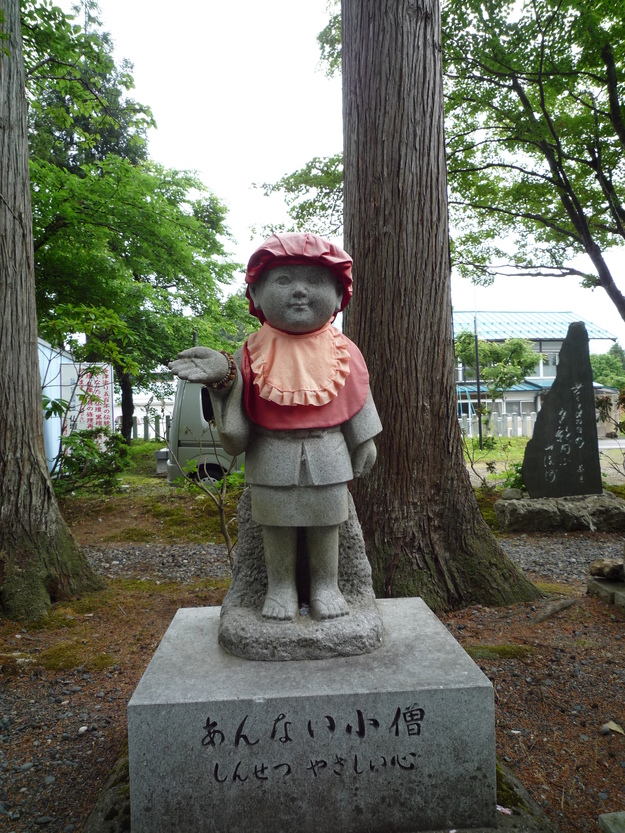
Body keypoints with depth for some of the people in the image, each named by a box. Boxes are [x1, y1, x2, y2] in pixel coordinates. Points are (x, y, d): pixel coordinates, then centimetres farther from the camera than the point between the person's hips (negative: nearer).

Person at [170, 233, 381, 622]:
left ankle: (326, 586, 30)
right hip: (273, 455, 0)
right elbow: (240, 407, -4)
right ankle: (281, 587, 28)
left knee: (326, 523, 12)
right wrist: (223, 375, -21)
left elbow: (357, 400, 7)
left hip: (326, 454, 1)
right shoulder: (256, 352, -4)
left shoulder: (343, 351, -1)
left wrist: (364, 443, 10)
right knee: (277, 524, 11)